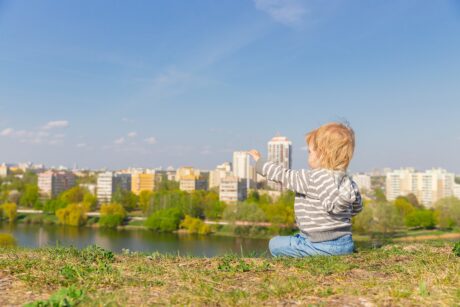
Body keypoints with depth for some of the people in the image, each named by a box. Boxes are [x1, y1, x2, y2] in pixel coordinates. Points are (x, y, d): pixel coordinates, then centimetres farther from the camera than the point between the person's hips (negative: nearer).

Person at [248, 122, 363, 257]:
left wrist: (260, 161, 3)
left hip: (322, 245, -8)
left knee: (275, 244, 2)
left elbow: (284, 175, -9)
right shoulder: (348, 181, 7)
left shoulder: (311, 178, -16)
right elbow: (357, 208, 19)